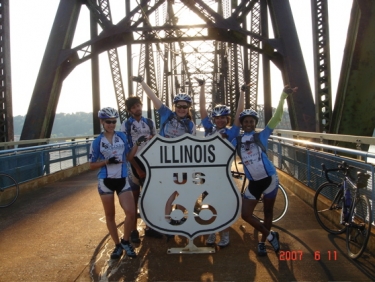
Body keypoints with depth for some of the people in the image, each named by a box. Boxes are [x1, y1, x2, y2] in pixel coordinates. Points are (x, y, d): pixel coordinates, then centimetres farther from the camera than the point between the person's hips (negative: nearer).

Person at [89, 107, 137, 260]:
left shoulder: (122, 136, 2)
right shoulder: (97, 142, -4)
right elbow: (92, 165, -2)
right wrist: (107, 161, -16)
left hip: (122, 180, 1)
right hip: (106, 181, -1)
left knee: (131, 213, -7)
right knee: (110, 215, 9)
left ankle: (125, 241, 15)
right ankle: (117, 245, 25)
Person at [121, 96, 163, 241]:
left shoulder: (150, 123, 7)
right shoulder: (126, 125, -5)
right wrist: (138, 169, -12)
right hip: (134, 163, -3)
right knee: (134, 197, 4)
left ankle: (148, 227, 21)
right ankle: (133, 230, 13)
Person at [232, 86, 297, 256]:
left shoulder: (261, 136, -3)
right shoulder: (237, 141, 4)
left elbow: (276, 118, -11)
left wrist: (283, 97, -20)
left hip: (269, 179, -2)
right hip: (253, 183, 3)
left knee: (268, 212, 11)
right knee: (245, 215, 1)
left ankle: (262, 242, 32)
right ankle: (270, 236, 22)